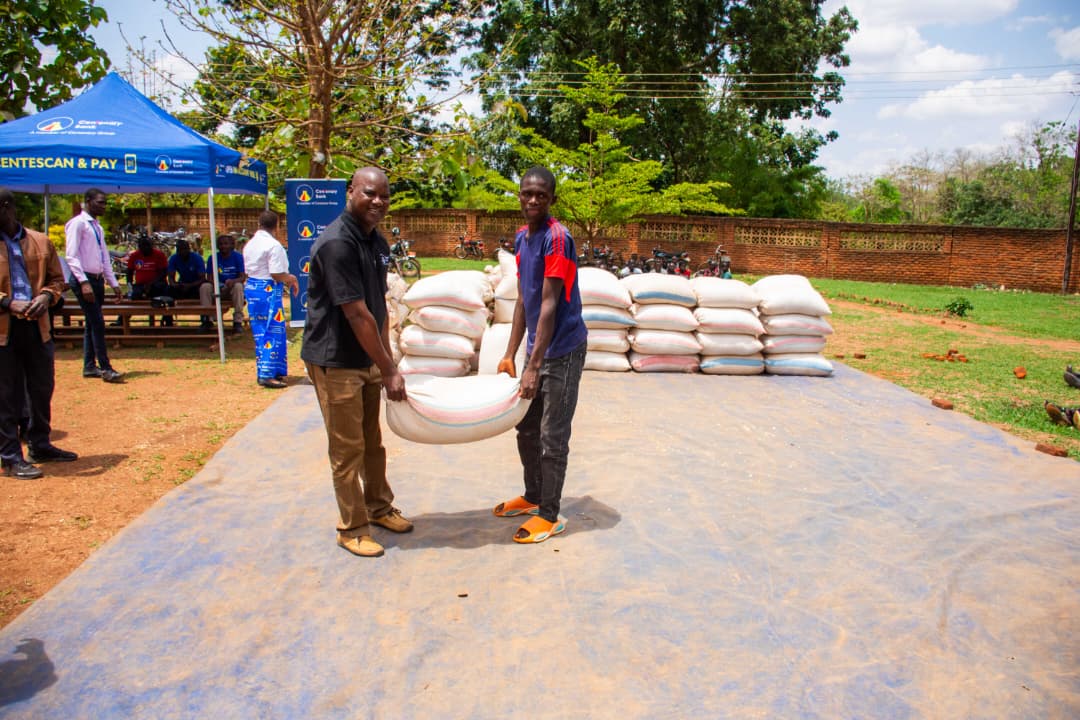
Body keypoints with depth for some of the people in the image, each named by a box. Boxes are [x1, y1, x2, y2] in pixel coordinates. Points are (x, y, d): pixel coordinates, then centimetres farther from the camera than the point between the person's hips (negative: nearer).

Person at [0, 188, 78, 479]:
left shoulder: (40, 242, 7)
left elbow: (56, 278, 13)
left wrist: (46, 296, -7)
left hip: (37, 324, 4)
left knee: (43, 388, 14)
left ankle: (40, 445, 30)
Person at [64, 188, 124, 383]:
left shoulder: (97, 227, 18)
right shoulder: (78, 223, -7)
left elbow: (105, 257, 20)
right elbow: (71, 256, -14)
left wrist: (113, 283, 15)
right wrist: (84, 282, -22)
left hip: (97, 279, 8)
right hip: (84, 280, -8)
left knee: (92, 323, 11)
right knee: (97, 323, -10)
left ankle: (89, 366, 17)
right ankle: (106, 369, -8)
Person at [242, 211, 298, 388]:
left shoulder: (250, 244, 10)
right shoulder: (273, 245, -16)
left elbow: (251, 269, 15)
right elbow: (277, 274, -20)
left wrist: (287, 277, 13)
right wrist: (291, 279, 0)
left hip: (251, 287, 8)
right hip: (268, 290, -8)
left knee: (260, 332, 15)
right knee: (274, 332, -2)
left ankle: (263, 371, 23)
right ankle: (267, 374, -3)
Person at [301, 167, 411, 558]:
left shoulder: (376, 241, 6)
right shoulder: (336, 243, -21)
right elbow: (356, 313, -24)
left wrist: (387, 359, 8)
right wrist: (389, 370, -20)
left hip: (366, 357, 8)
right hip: (335, 360, -8)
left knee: (372, 440, 19)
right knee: (347, 447, 3)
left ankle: (379, 507, 36)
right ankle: (352, 527, 17)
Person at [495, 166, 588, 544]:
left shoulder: (557, 238, -18)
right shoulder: (522, 237, 8)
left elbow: (549, 305, -23)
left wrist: (534, 366, -25)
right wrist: (510, 355, 11)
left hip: (562, 351, -8)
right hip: (538, 349, 8)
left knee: (552, 438, 1)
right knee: (526, 428, 17)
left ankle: (550, 515, 15)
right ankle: (533, 497, 35)